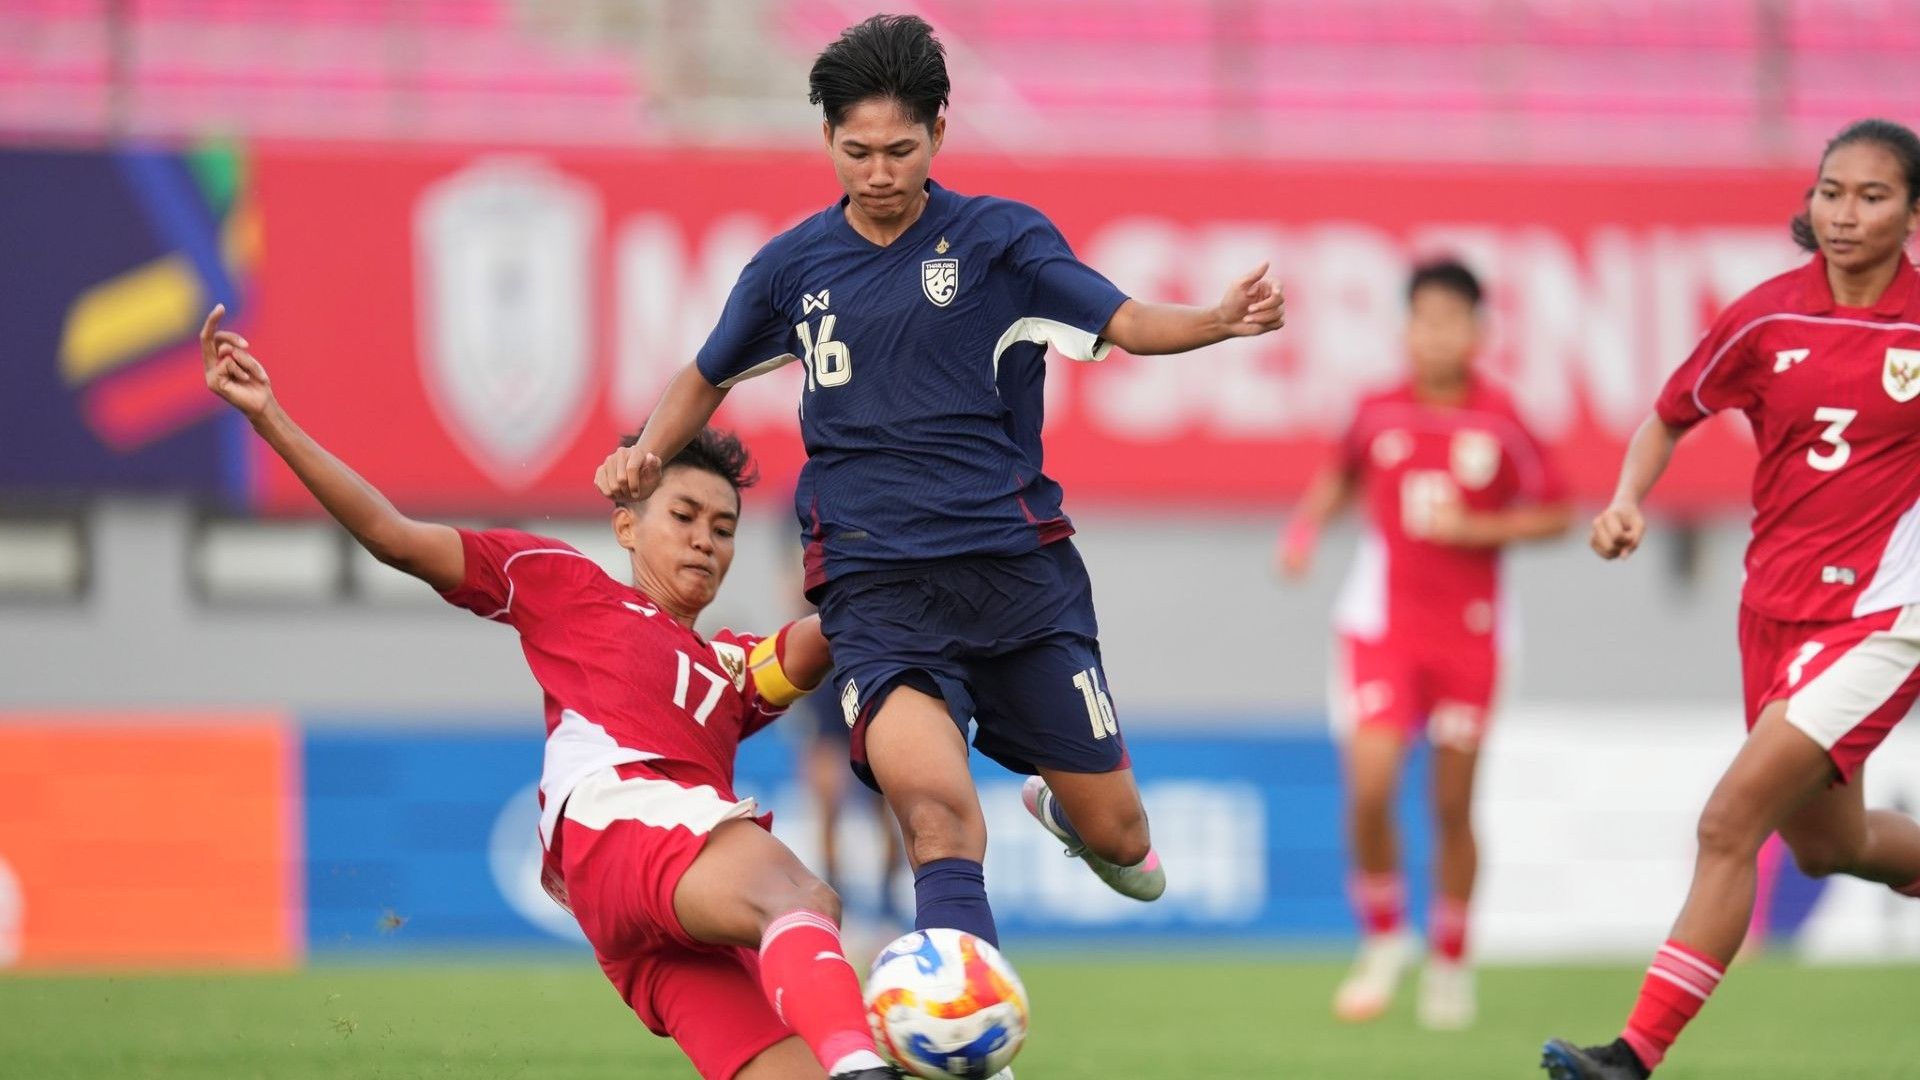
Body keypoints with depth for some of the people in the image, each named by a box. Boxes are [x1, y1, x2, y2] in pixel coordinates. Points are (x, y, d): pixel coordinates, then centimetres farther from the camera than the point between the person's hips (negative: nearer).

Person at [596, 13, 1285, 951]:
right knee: (933, 805, -28)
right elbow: (707, 377, 25)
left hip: (1016, 562, 1)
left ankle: (1056, 805, 42)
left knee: (1119, 844, 6)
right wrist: (645, 453, 7)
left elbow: (1125, 322, -8)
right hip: (873, 583, 0)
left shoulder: (1000, 239, 3)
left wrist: (1220, 321, -28)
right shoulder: (793, 266, 9)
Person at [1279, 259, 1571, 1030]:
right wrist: (1307, 525, 3)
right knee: (1369, 786, -14)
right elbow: (1341, 477, 20)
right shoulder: (1378, 414, 0)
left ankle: (1451, 965, 22)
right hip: (1382, 621, 1)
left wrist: (1477, 529, -12)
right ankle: (1383, 938, 8)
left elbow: (1556, 515, 1)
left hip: (1468, 632, -1)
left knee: (1454, 805, 5)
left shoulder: (1501, 424, -6)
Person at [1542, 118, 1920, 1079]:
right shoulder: (1766, 319, -2)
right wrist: (1627, 499, -7)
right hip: (1776, 608, 5)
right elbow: (1670, 418, 11)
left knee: (1731, 823, -16)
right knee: (1825, 844, 17)